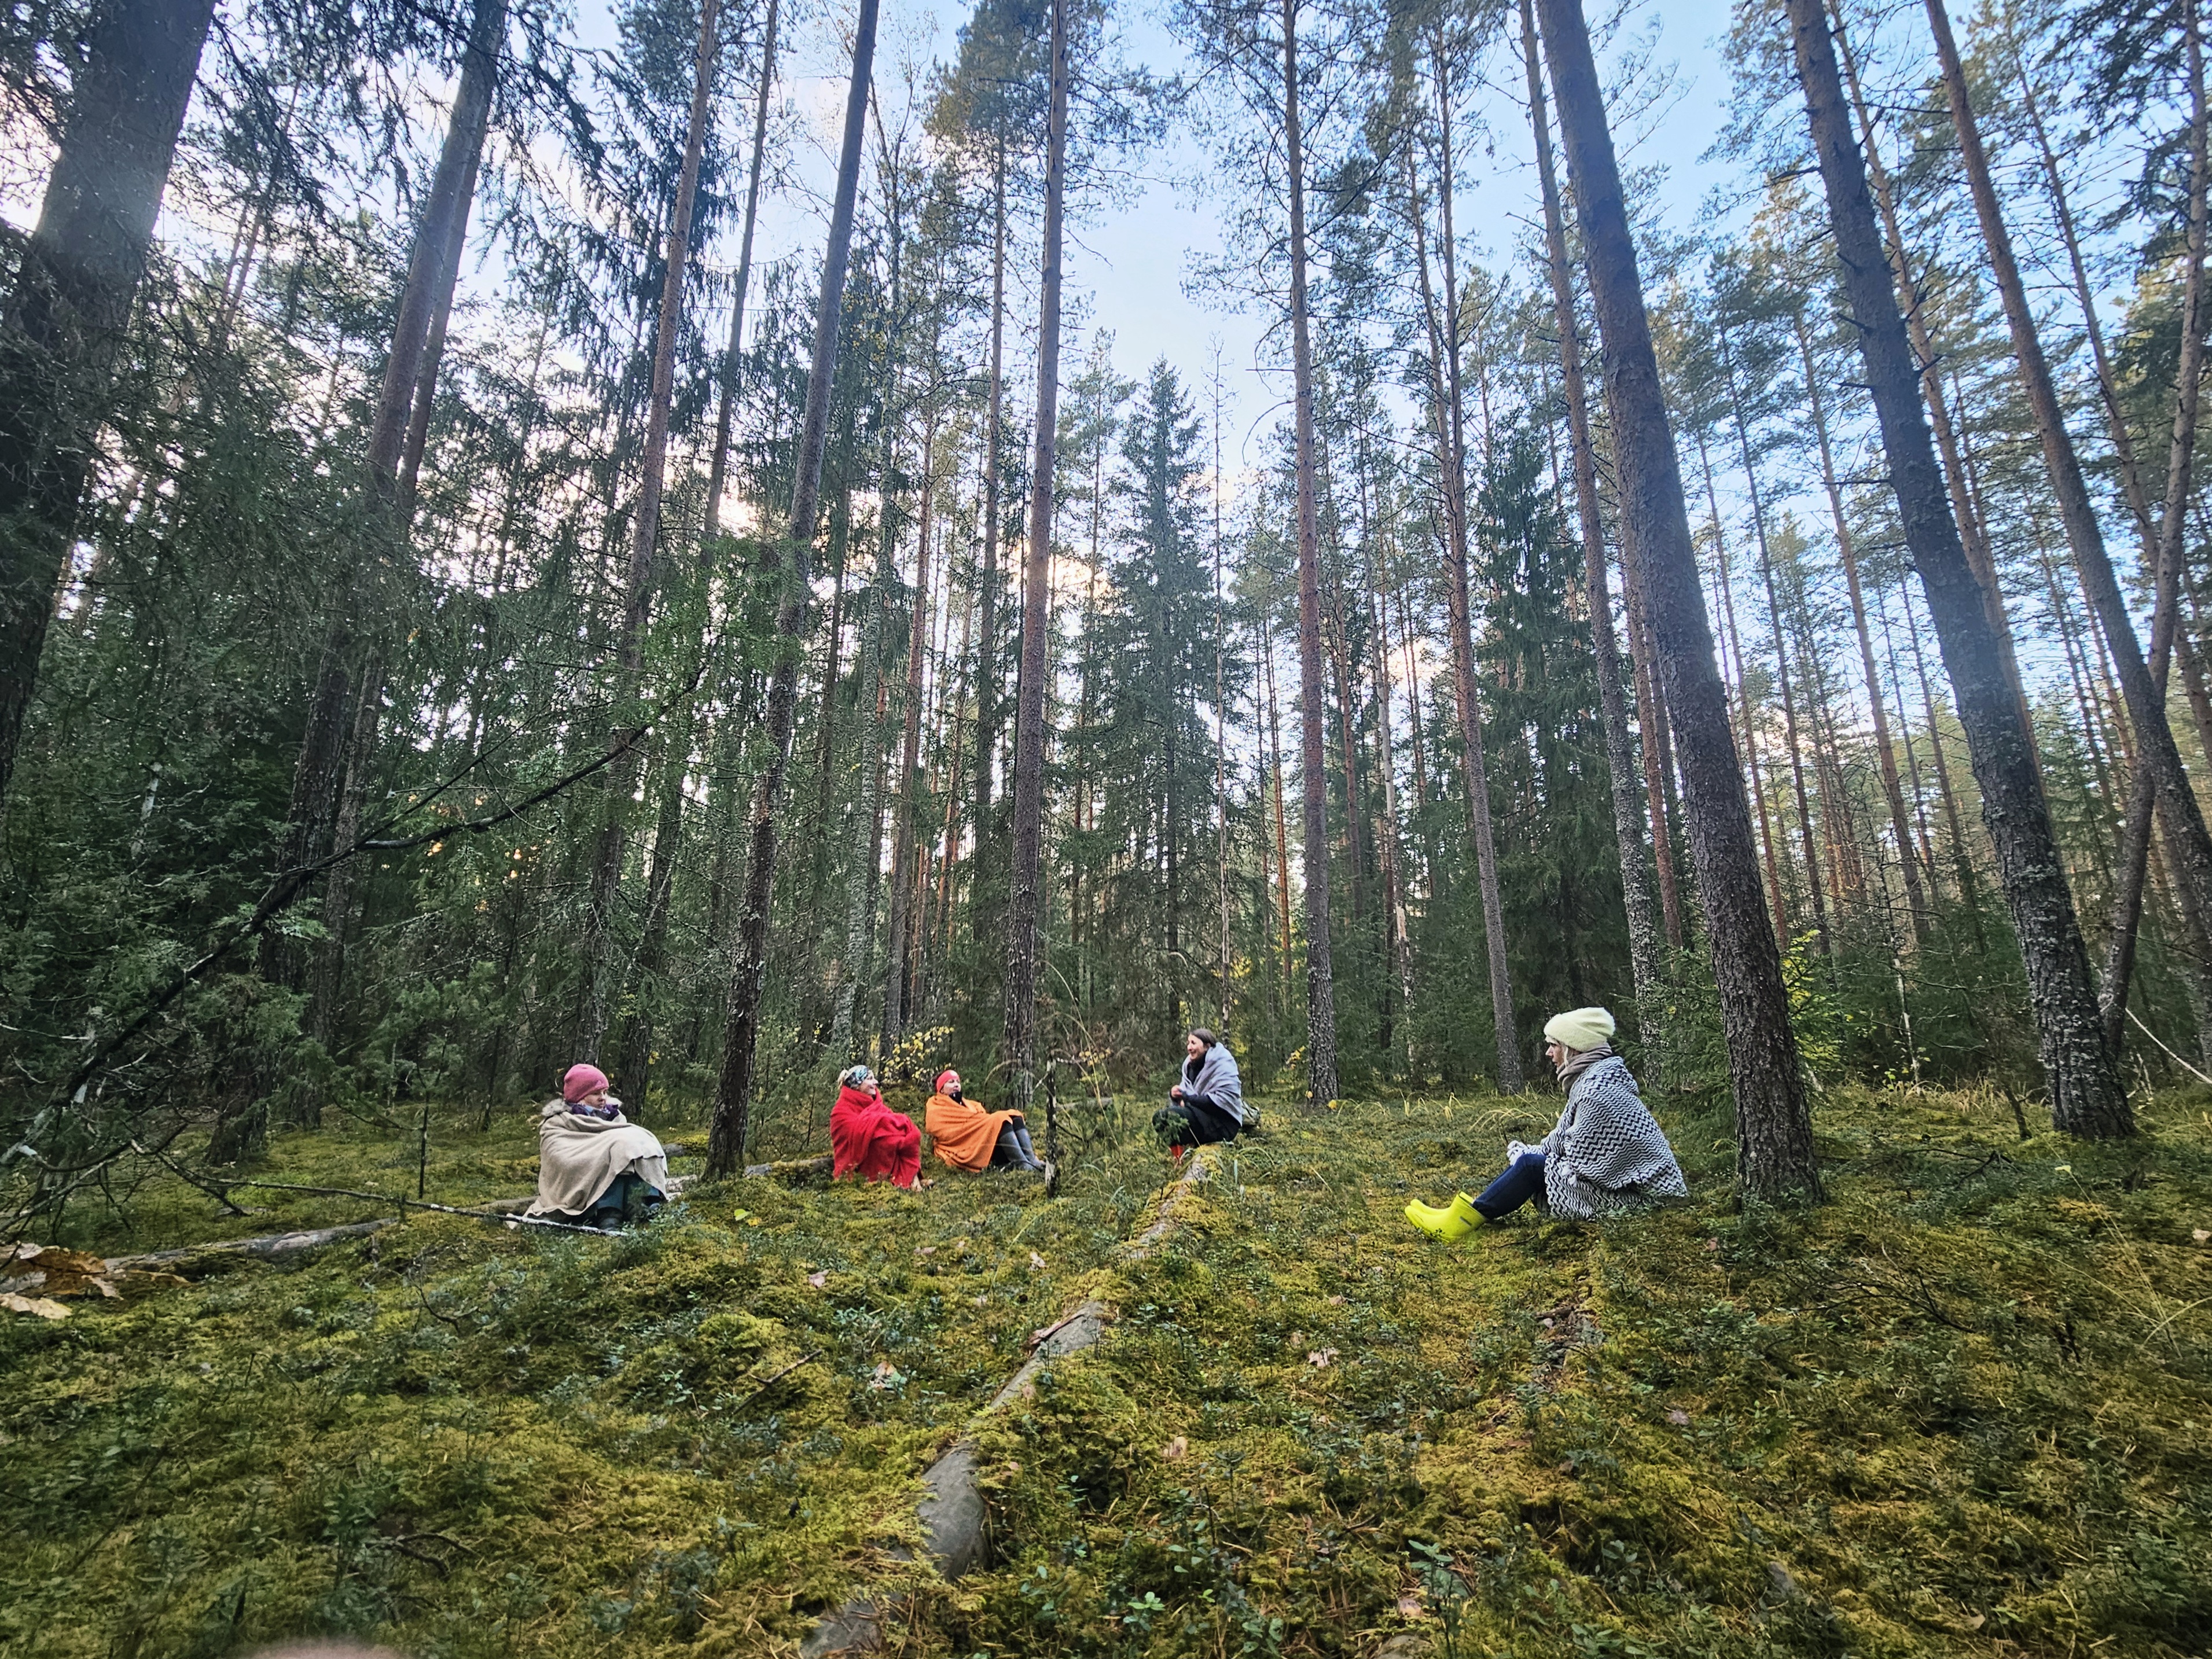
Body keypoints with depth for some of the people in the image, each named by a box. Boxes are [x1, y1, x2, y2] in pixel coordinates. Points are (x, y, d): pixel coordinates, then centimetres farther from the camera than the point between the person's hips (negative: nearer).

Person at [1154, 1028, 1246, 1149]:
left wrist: (1189, 1099, -19)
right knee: (1159, 1116, -9)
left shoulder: (1222, 1064, -11)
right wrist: (1176, 1095, -9)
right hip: (1203, 1117, 9)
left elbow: (1224, 1100, -22)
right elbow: (1185, 1097, 16)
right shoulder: (1191, 1064, 13)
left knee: (1171, 1115, -27)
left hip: (1225, 1123, -9)